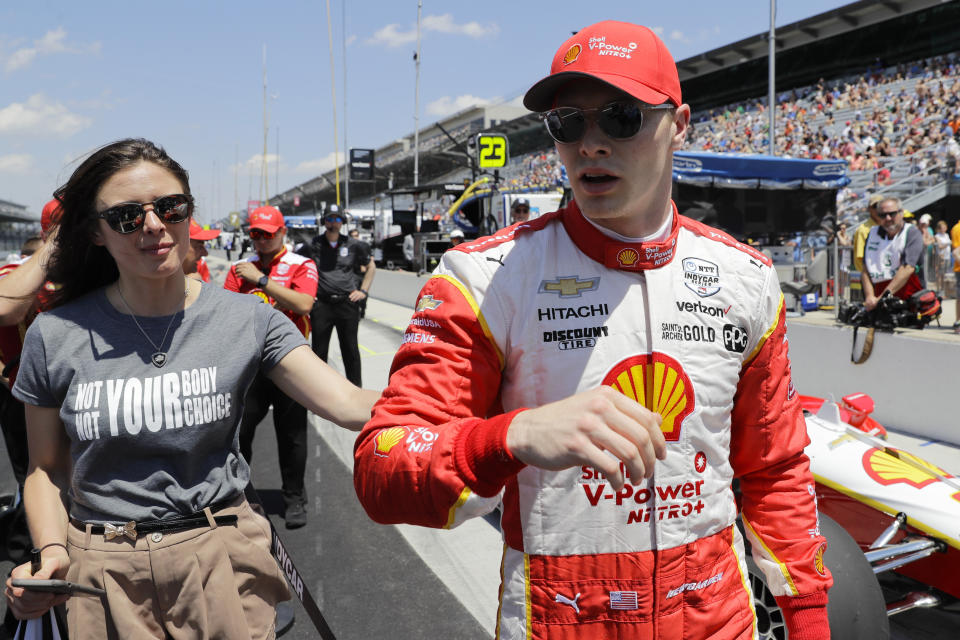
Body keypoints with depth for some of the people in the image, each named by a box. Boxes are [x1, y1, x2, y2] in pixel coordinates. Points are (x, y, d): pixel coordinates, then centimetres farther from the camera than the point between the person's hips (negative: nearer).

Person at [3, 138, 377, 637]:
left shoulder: (246, 319, -8)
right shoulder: (56, 337, -4)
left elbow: (346, 403, -18)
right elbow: (47, 470, 6)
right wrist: (52, 551, -11)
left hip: (220, 560, 0)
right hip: (103, 574, 1)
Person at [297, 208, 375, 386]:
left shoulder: (353, 245, 5)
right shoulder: (313, 246, 2)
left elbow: (371, 266, 18)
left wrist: (363, 291, 8)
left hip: (347, 303, 0)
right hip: (321, 303, 0)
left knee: (350, 349, 6)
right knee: (319, 350, 6)